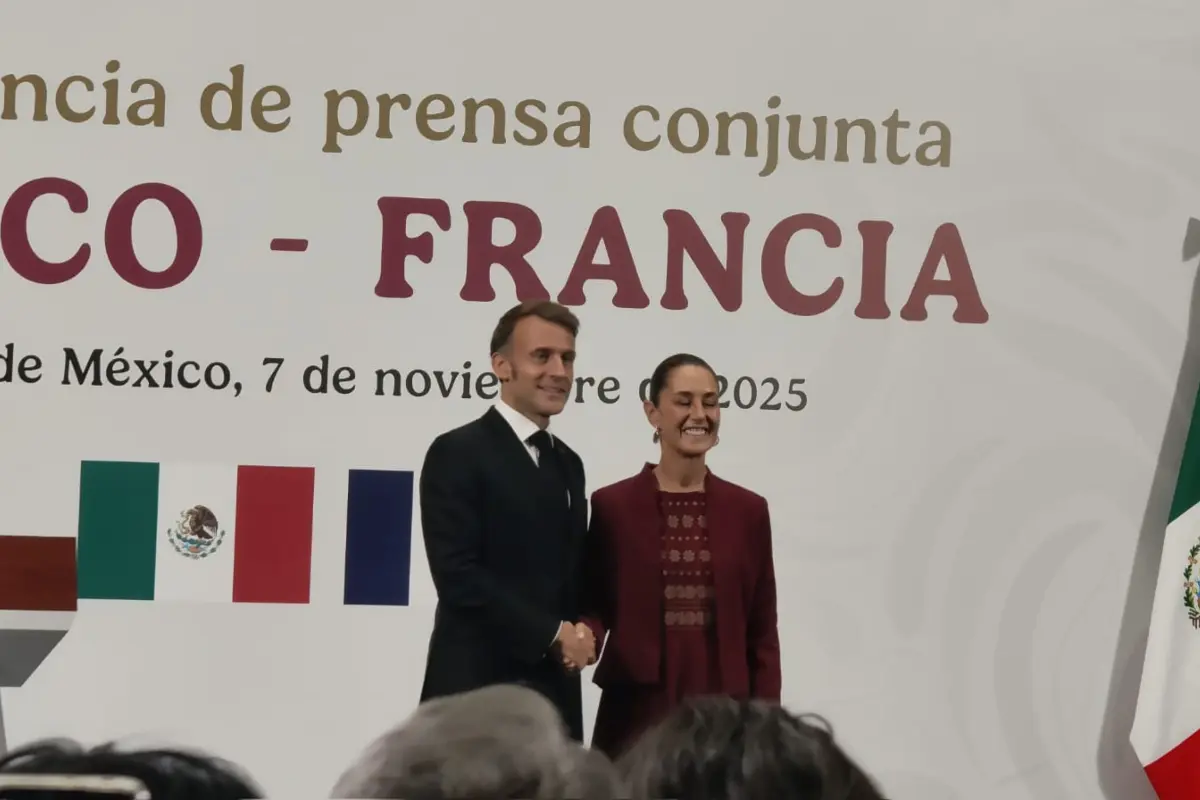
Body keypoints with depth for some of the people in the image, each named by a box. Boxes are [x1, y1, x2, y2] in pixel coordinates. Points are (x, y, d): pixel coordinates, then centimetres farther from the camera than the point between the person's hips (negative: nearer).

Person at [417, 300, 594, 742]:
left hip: (554, 692, 7)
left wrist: (583, 632, -1)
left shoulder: (567, 463, 17)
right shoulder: (458, 453, -6)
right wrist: (551, 634, -12)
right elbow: (458, 575, -14)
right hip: (475, 691, -7)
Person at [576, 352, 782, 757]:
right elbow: (596, 603, 6)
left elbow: (762, 632, 8)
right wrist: (584, 638, -17)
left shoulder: (748, 510, 7)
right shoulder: (611, 504, 1)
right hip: (636, 714, -2)